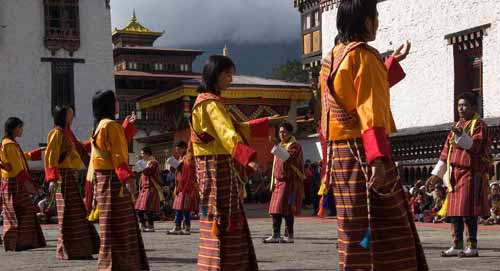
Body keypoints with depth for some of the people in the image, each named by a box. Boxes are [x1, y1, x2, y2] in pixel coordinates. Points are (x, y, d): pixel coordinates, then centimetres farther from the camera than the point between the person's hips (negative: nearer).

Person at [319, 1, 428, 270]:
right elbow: (371, 112, -22)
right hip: (363, 151, -9)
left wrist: (394, 62, 36)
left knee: (357, 231, 13)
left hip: (339, 152, 9)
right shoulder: (365, 56, -12)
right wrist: (378, 159, -29)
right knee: (384, 232, -6)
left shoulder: (333, 59, 16)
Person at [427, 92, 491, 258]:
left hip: (471, 173, -7)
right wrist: (437, 174, 16)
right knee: (454, 211, 6)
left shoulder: (478, 125, -2)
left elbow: (475, 146, -17)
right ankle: (457, 246, 10)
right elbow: (446, 152, 19)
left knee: (468, 211, -8)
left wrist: (461, 135, -33)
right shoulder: (457, 126, 19)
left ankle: (472, 247, -3)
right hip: (454, 173, 7)